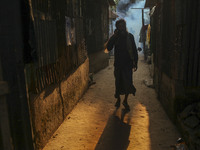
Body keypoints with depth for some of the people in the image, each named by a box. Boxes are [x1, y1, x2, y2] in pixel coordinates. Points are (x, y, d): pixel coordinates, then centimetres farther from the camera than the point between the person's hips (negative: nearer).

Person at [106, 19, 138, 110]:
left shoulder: (130, 36, 2)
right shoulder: (115, 37, 0)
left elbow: (134, 50, 6)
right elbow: (109, 48, -12)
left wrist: (135, 62, 3)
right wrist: (114, 36, -15)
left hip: (128, 63, 1)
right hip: (118, 63, 0)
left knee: (128, 82, 0)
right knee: (118, 82, 9)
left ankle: (125, 101, 19)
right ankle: (118, 99, 30)